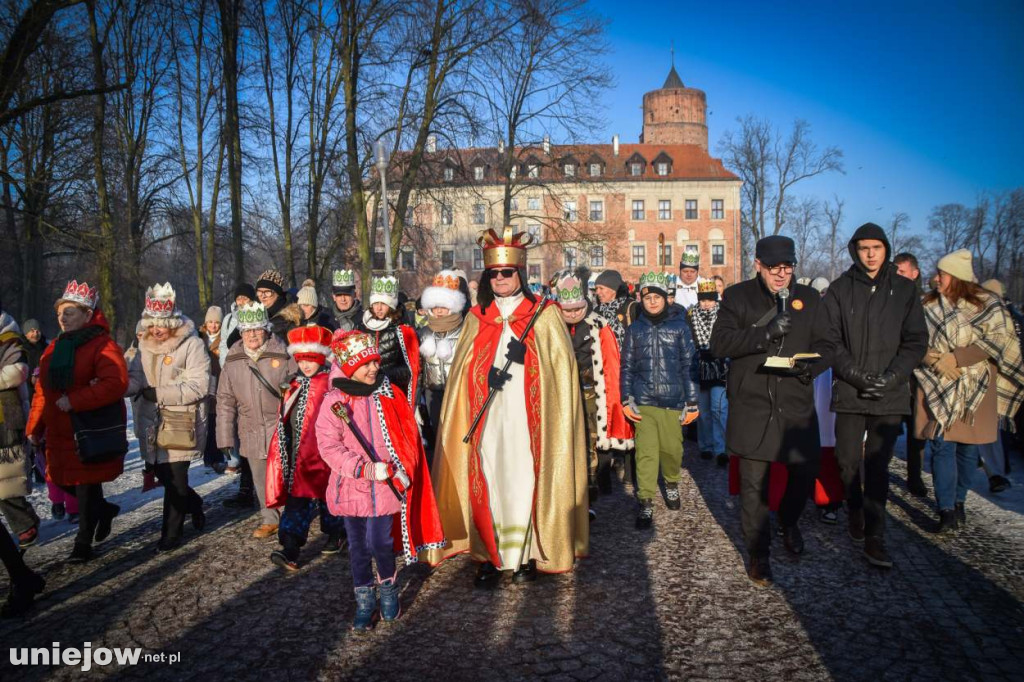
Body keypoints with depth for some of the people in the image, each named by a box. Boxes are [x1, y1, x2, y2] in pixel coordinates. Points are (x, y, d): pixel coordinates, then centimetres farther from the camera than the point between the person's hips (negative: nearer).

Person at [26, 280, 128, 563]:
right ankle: (105, 509, 38)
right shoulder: (55, 348, 12)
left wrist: (75, 401, -28)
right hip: (60, 431, 8)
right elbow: (43, 391, 14)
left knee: (86, 484, 1)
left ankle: (84, 543, 17)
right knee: (64, 480, 13)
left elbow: (116, 383, -27)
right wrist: (34, 427, 10)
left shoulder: (103, 345, -13)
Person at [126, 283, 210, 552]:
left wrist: (157, 393, -19)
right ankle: (194, 503, 42)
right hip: (153, 425, 7)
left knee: (175, 480, 0)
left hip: (182, 425, -7)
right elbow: (134, 378, 6)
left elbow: (198, 386, -18)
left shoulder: (192, 344, -12)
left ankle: (171, 532, 16)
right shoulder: (146, 345, 11)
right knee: (163, 476, 15)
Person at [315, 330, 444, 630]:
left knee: (379, 543, -5)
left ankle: (388, 587, 25)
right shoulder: (333, 402, -6)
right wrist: (365, 469, -20)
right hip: (350, 488, 0)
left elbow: (408, 437, 4)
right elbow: (329, 447, -12)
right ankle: (364, 602, 28)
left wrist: (402, 472, -8)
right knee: (357, 547, 10)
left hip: (386, 488, 0)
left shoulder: (391, 395, 1)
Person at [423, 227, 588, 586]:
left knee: (524, 482, 2)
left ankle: (527, 553, 19)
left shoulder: (544, 317, 3)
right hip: (486, 421, 2)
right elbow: (462, 374, 11)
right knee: (487, 484, 2)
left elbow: (561, 370, -2)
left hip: (526, 419, -2)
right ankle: (491, 556, 15)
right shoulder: (476, 319, 11)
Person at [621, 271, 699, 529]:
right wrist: (626, 400, 3)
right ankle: (646, 503, 7)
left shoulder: (679, 326, 3)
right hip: (643, 402, 1)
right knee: (646, 452, -2)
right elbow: (627, 367, 11)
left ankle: (671, 483, 36)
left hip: (673, 402, 0)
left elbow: (689, 365, 3)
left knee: (672, 449, 7)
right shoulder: (635, 329, 8)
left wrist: (692, 403, 1)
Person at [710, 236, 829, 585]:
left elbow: (825, 345, 10)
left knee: (805, 472, 7)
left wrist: (810, 366, -12)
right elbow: (719, 343, -9)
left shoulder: (809, 298, 10)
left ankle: (789, 523, 41)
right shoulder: (738, 296, 1)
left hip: (796, 405, 3)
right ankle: (757, 552, 21)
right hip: (751, 406, -2)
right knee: (754, 482, 3)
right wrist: (764, 334, -22)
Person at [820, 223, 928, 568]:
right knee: (848, 461, 6)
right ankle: (855, 511, 33)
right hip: (849, 392, 0)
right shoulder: (840, 289, 3)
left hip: (889, 395, 0)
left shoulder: (904, 289, 6)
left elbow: (916, 341, 4)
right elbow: (830, 339, 0)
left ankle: (874, 538, 5)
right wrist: (856, 375, -11)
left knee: (878, 465, -1)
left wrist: (889, 378, -9)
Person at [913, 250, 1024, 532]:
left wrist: (955, 358, -17)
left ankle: (959, 502, 25)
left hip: (976, 386, 0)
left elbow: (996, 340, -10)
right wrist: (934, 359, -14)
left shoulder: (987, 304, 0)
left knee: (969, 446, 8)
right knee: (942, 446, -6)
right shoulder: (928, 305, 5)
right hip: (938, 385, 0)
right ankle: (947, 511, -5)